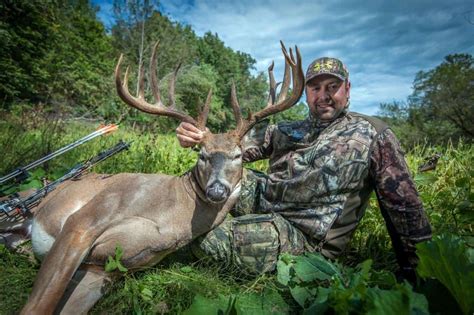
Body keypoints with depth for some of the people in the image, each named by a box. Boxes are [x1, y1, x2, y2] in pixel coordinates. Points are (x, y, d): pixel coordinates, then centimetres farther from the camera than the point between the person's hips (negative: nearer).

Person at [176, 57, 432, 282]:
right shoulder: (287, 131, 13)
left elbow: (401, 199, 0)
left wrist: (416, 265, 2)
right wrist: (197, 138, -16)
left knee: (207, 238, -22)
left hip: (304, 234, -5)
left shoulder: (371, 134, 1)